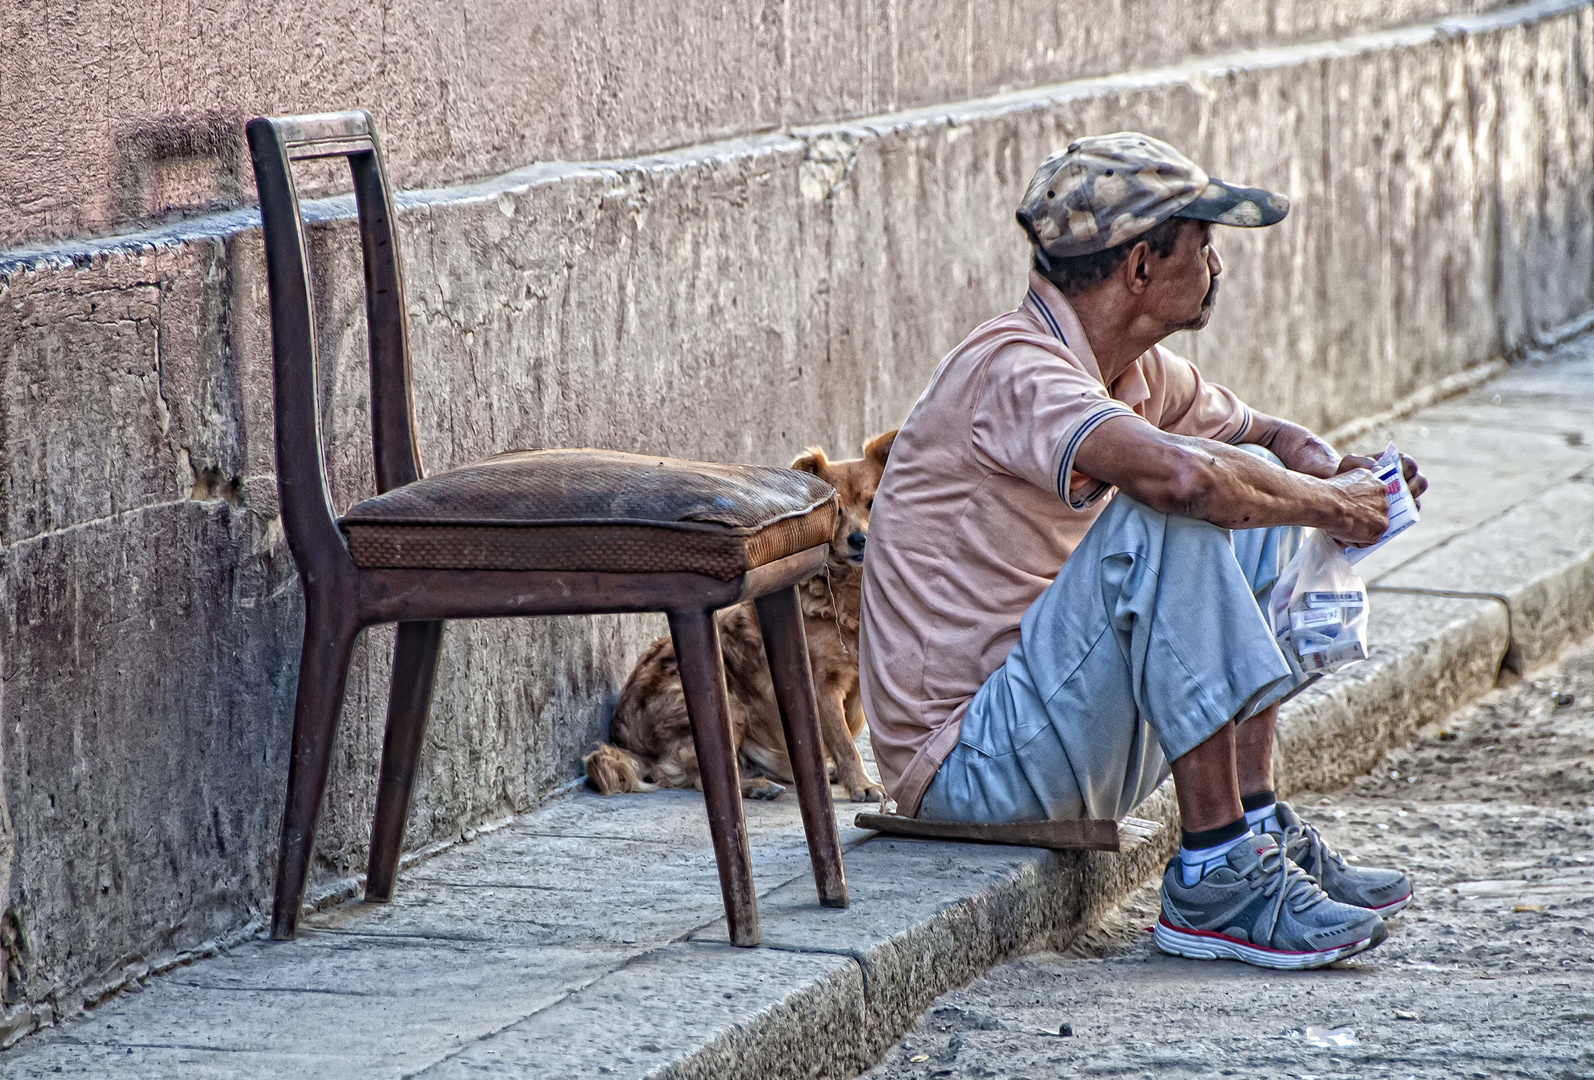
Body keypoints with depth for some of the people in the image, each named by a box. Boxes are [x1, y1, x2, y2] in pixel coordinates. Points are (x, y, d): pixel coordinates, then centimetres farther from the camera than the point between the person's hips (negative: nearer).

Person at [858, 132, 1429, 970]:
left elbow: (1267, 437, 25)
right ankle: (1216, 883, -25)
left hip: (1056, 732, 10)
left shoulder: (1135, 369, 8)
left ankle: (1259, 829, 4)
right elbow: (1177, 475, -39)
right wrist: (1329, 505, -20)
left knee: (1259, 487, 10)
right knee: (1164, 525, -28)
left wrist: (1339, 474, 0)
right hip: (968, 767, -10)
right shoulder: (1015, 372, -20)